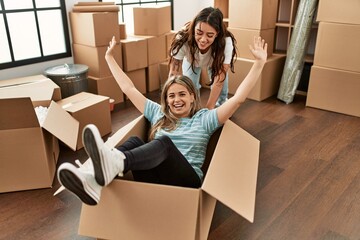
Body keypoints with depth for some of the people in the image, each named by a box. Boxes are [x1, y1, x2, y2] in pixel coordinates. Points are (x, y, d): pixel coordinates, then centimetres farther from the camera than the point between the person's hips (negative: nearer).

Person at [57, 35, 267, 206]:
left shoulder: (204, 119, 14)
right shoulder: (159, 114, 23)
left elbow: (238, 98, 4)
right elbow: (129, 89, 26)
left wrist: (259, 63, -1)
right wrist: (110, 58, 29)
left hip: (187, 181, -3)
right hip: (156, 179, 3)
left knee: (164, 142, -32)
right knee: (135, 141, -25)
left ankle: (115, 162, -64)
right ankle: (96, 180, -55)